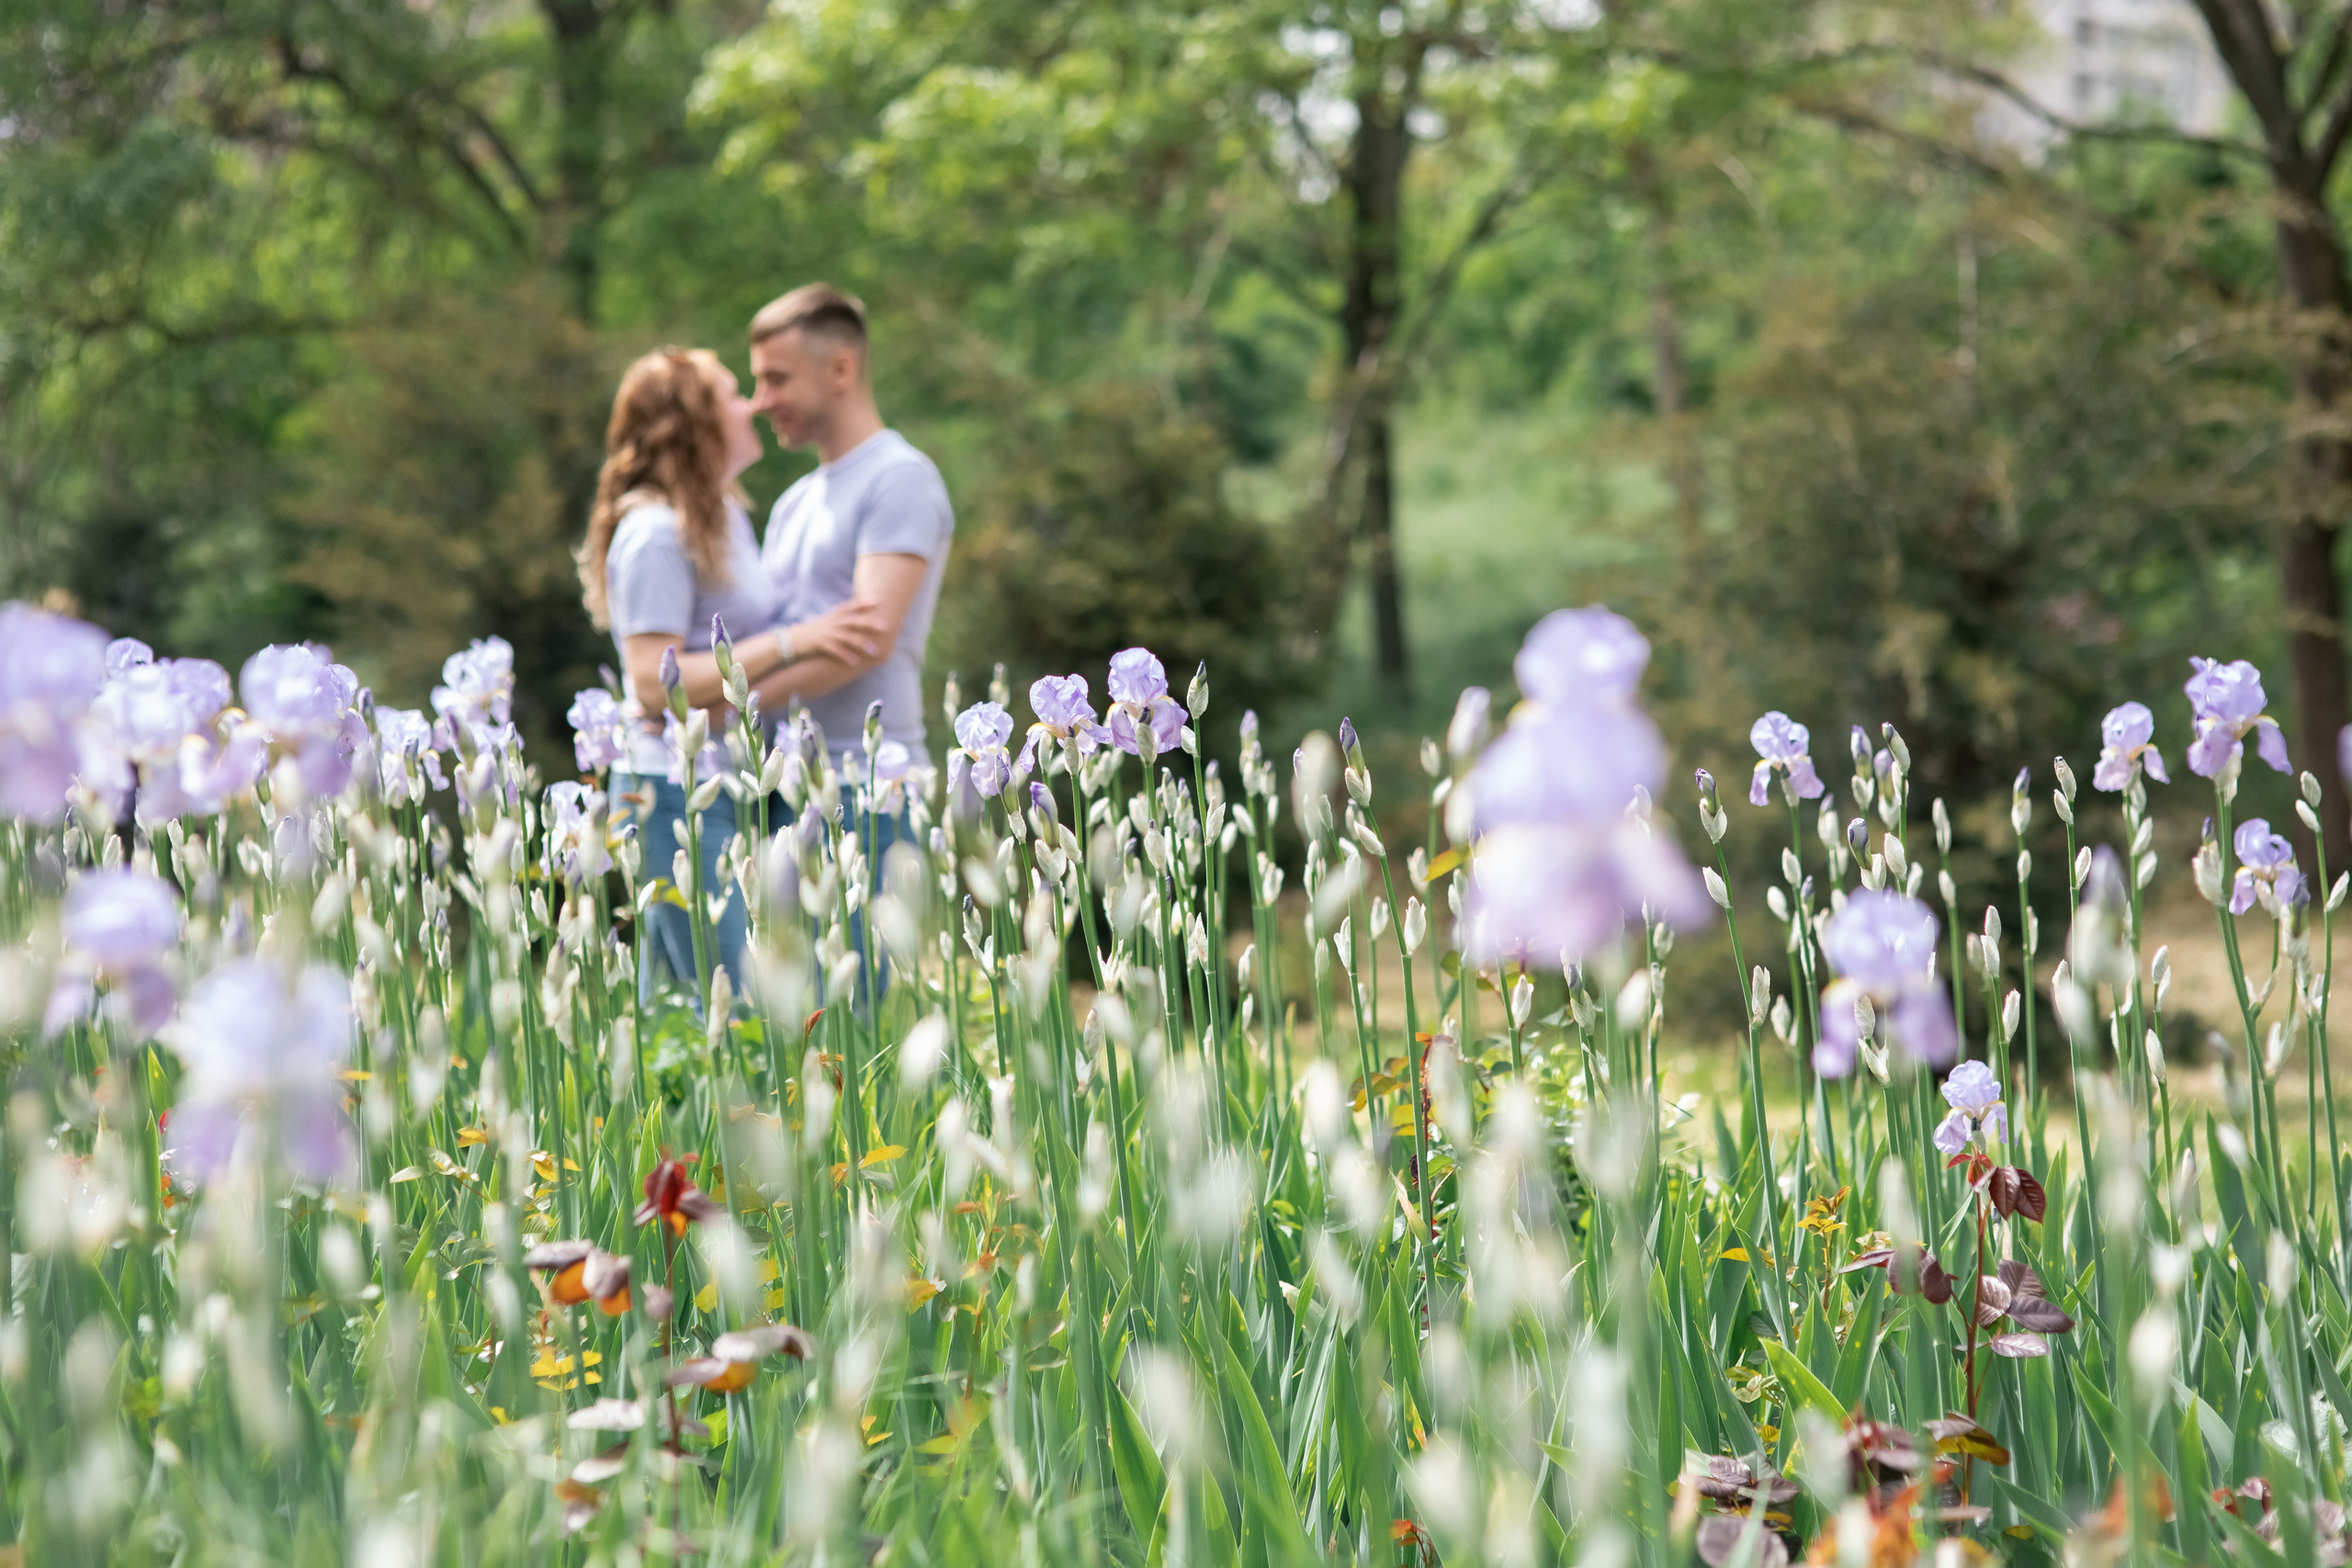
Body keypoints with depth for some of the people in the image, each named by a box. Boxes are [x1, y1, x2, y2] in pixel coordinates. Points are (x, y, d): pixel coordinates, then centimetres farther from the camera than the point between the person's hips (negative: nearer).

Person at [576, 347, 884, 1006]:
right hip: (678, 791, -9)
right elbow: (654, 683, -19)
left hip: (729, 790, 9)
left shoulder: (726, 517, 16)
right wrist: (790, 642, -20)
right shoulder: (655, 532, -13)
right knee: (740, 1011, -11)